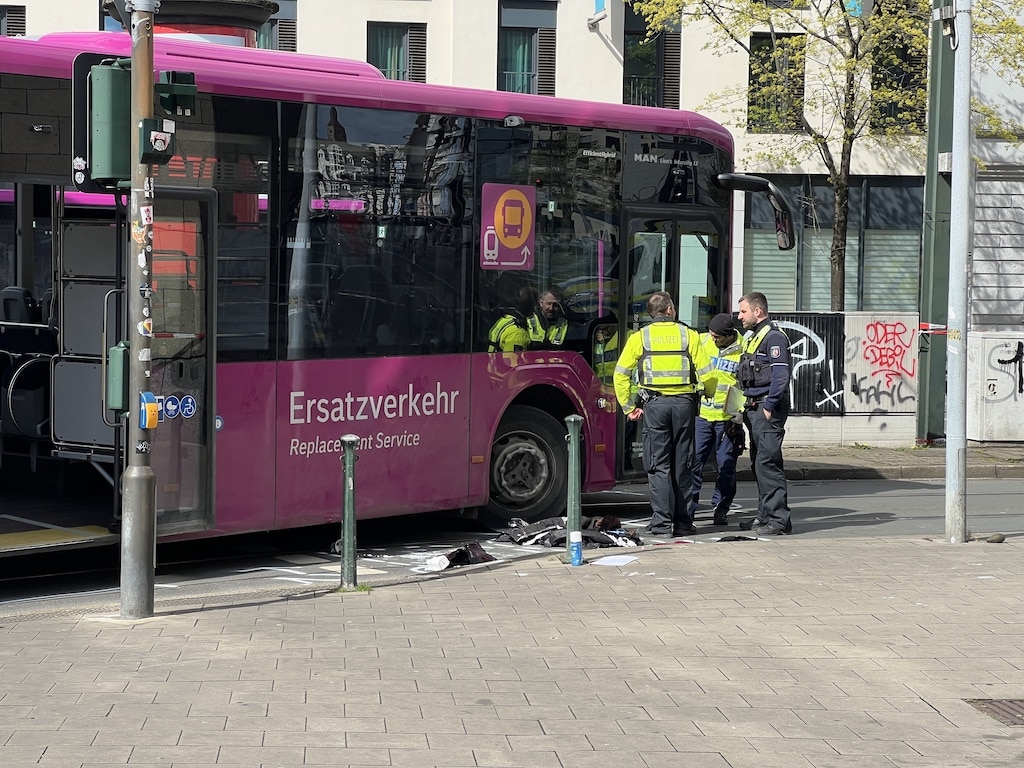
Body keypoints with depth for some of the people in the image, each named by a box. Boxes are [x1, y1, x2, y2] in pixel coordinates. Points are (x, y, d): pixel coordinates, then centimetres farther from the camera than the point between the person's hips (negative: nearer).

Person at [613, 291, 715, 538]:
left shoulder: (640, 337, 4)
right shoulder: (689, 335, 4)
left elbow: (621, 374, 1)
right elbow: (707, 375, 1)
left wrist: (628, 407, 8)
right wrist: (709, 393, 22)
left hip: (654, 404, -1)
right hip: (684, 403, 1)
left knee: (658, 465, 2)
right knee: (681, 465, 9)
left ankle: (662, 522, -4)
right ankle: (682, 522, 12)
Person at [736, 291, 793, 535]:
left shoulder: (774, 336, -11)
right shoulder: (752, 337, 20)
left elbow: (780, 376, -19)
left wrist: (769, 407, -19)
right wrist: (749, 406, 16)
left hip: (768, 409, -10)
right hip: (754, 409, 10)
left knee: (767, 462, -13)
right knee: (758, 463, 12)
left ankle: (778, 519, -13)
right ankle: (765, 515, 18)